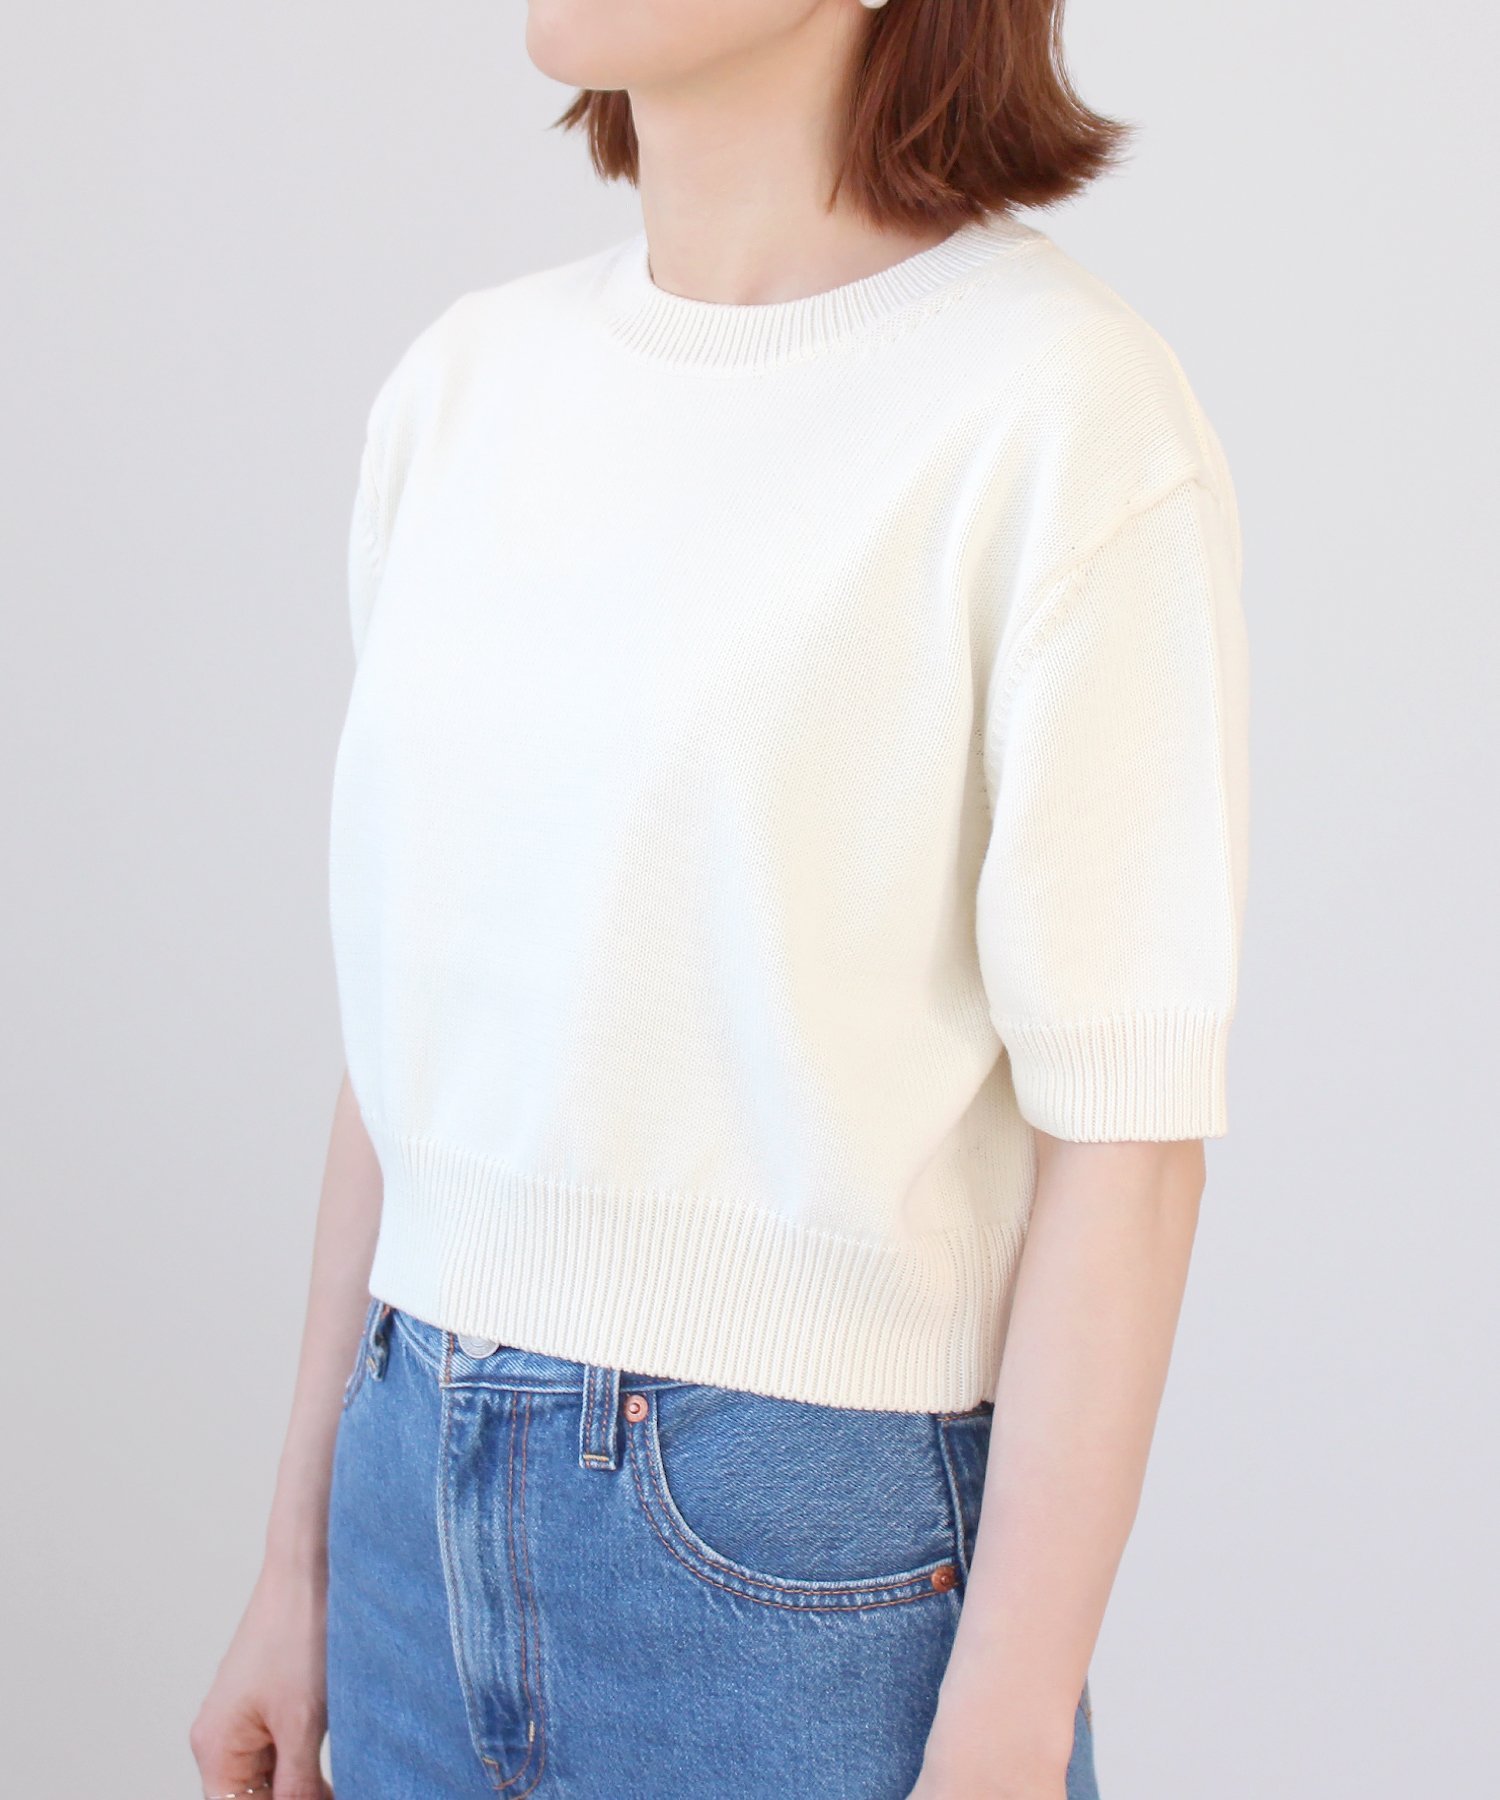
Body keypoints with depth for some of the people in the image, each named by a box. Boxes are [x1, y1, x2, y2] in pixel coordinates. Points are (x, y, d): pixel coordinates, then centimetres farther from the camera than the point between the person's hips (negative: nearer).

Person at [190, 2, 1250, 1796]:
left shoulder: (1064, 407, -14)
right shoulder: (462, 381, 4)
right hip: (428, 1512, 5)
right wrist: (302, 1559, 11)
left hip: (812, 1562, -5)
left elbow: (1124, 1138, -14)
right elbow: (407, 1026, 8)